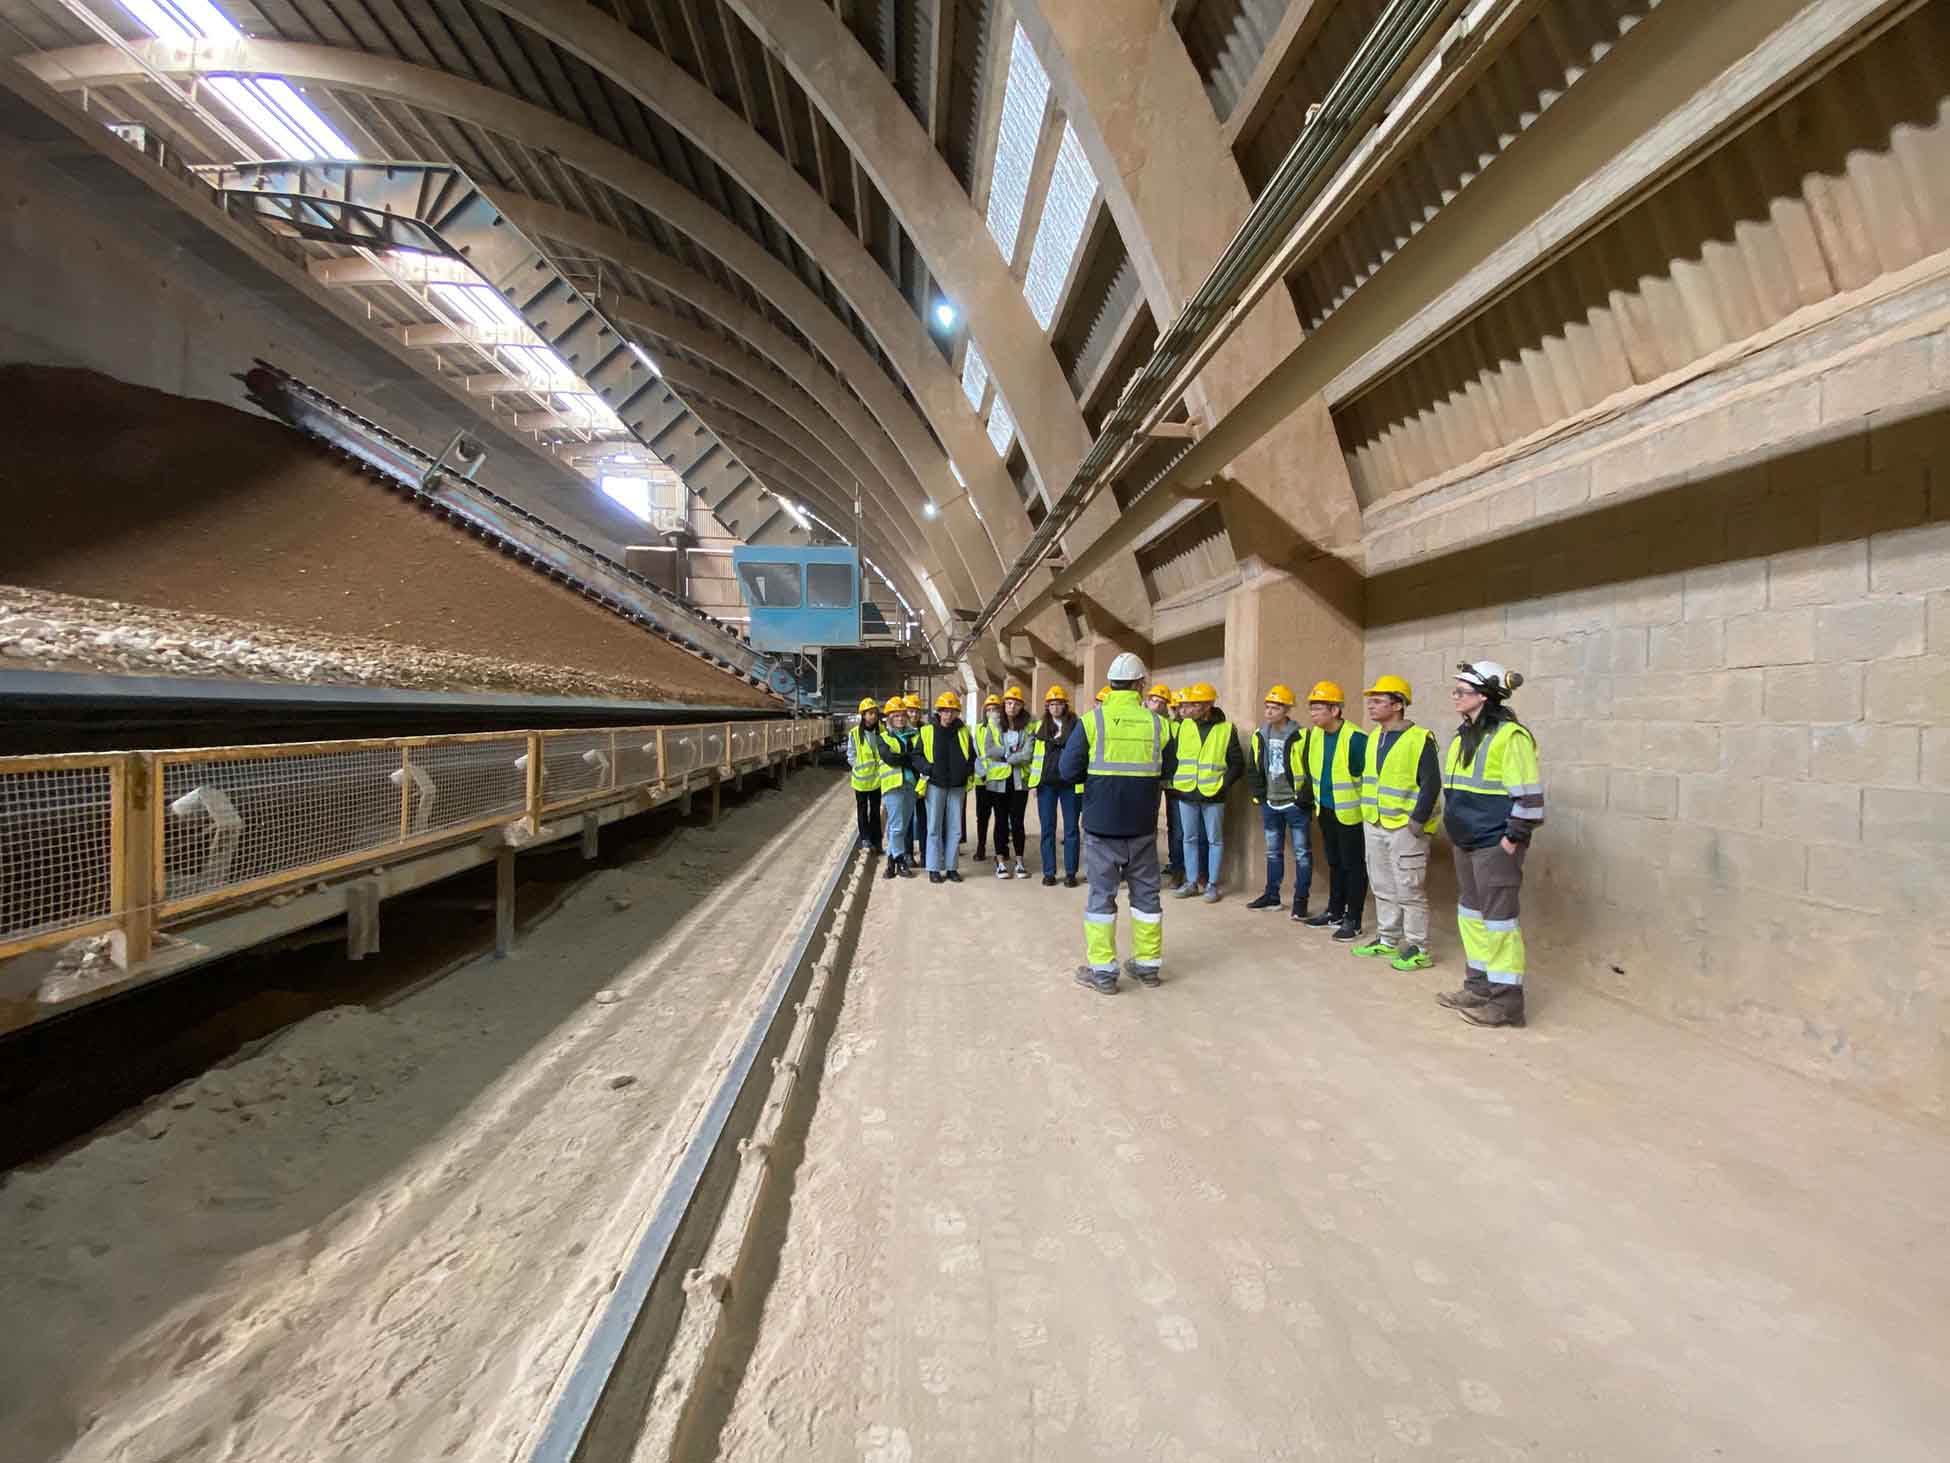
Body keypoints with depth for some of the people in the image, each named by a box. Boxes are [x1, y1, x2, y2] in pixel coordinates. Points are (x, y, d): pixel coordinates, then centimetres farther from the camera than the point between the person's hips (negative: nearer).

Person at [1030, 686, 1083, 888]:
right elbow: (1034, 753, 12)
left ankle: (1071, 872, 10)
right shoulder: (1041, 726, 10)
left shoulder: (1076, 725, 2)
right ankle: (1049, 872, 11)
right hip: (1046, 783, 2)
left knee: (1071, 828, 3)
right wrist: (1034, 780, 7)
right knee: (1047, 828, 5)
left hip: (1069, 782, -2)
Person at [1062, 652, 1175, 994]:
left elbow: (1067, 770, -7)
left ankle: (1102, 970, 9)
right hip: (1143, 824, 2)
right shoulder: (1156, 723, -3)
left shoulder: (1093, 720, -9)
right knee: (1145, 891, 14)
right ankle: (1149, 965, 24)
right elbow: (1167, 770, 6)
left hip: (1102, 824, -2)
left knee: (1102, 892, 5)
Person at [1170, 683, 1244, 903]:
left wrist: (1223, 784, -8)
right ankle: (1193, 882, 19)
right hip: (1186, 794, 3)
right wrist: (1174, 780, 2)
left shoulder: (1226, 729, -3)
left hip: (1212, 795, -3)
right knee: (1190, 839, 9)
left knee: (1214, 840, 5)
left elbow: (1237, 764, 1)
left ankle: (1212, 884, 14)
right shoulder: (1183, 726, 5)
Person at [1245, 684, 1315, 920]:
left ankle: (1300, 900, 10)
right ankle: (1272, 895, 26)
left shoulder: (1301, 736, -14)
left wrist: (1304, 797, -14)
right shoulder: (1260, 735, 4)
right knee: (1273, 852, 16)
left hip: (1295, 805, -6)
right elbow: (1254, 768, 12)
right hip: (1270, 804, 6)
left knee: (1302, 853, 3)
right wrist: (1259, 794, 6)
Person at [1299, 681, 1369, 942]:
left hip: (1350, 812, -7)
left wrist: (1366, 807, -12)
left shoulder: (1355, 738, -22)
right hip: (1326, 810, 7)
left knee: (1353, 866, 3)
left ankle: (1353, 920, 12)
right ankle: (1335, 911, 30)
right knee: (1334, 862, 18)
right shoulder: (1314, 735, 2)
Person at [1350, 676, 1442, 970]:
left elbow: (1431, 784, -16)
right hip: (1373, 825, 8)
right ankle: (1387, 940, 27)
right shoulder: (1373, 737, 10)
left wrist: (1418, 820, -17)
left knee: (1409, 890, 0)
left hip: (1405, 827, -8)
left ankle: (1418, 949, 10)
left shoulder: (1419, 739, -14)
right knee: (1383, 887, 16)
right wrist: (1367, 813, 14)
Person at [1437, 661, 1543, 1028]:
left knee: (1498, 917, -4)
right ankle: (1479, 986, 28)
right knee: (1471, 913, 16)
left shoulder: (1509, 735, -16)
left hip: (1495, 845, -9)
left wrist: (1514, 838, -17)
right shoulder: (1462, 736, 13)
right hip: (1466, 843, 10)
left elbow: (1528, 794, -18)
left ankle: (1506, 1000, 5)